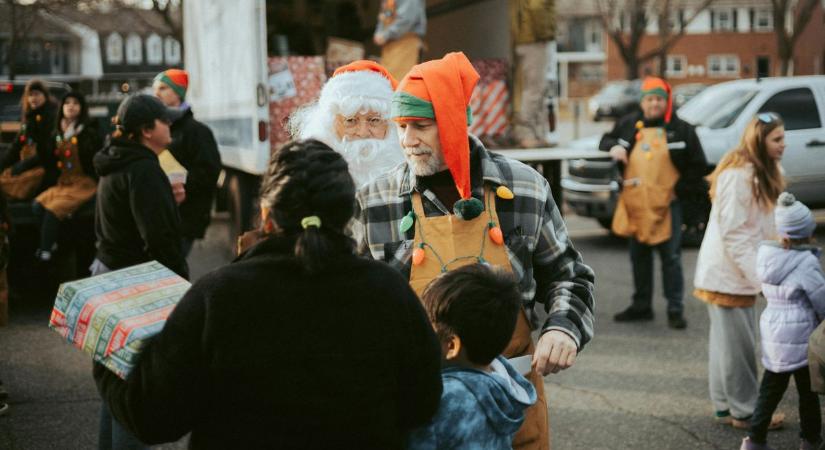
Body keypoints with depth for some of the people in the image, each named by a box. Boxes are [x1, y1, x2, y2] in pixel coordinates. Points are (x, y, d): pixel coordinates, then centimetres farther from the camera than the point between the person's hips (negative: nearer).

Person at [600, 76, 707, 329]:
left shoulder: (681, 129, -1)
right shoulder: (629, 125, 8)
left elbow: (698, 166, 1)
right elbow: (606, 139, 24)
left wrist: (680, 190, -5)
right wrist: (612, 147, 0)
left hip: (667, 204, -4)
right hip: (635, 204, 4)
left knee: (671, 258, -4)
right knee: (639, 257, 13)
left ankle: (675, 310, 2)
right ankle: (641, 306, 24)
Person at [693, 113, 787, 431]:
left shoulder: (762, 173, 13)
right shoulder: (738, 175, -19)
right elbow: (732, 234, -21)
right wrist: (759, 274, -22)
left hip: (740, 272, 10)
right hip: (728, 273, -10)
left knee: (727, 342, 14)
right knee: (737, 344, -1)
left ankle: (726, 406, 21)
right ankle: (744, 411, 7)